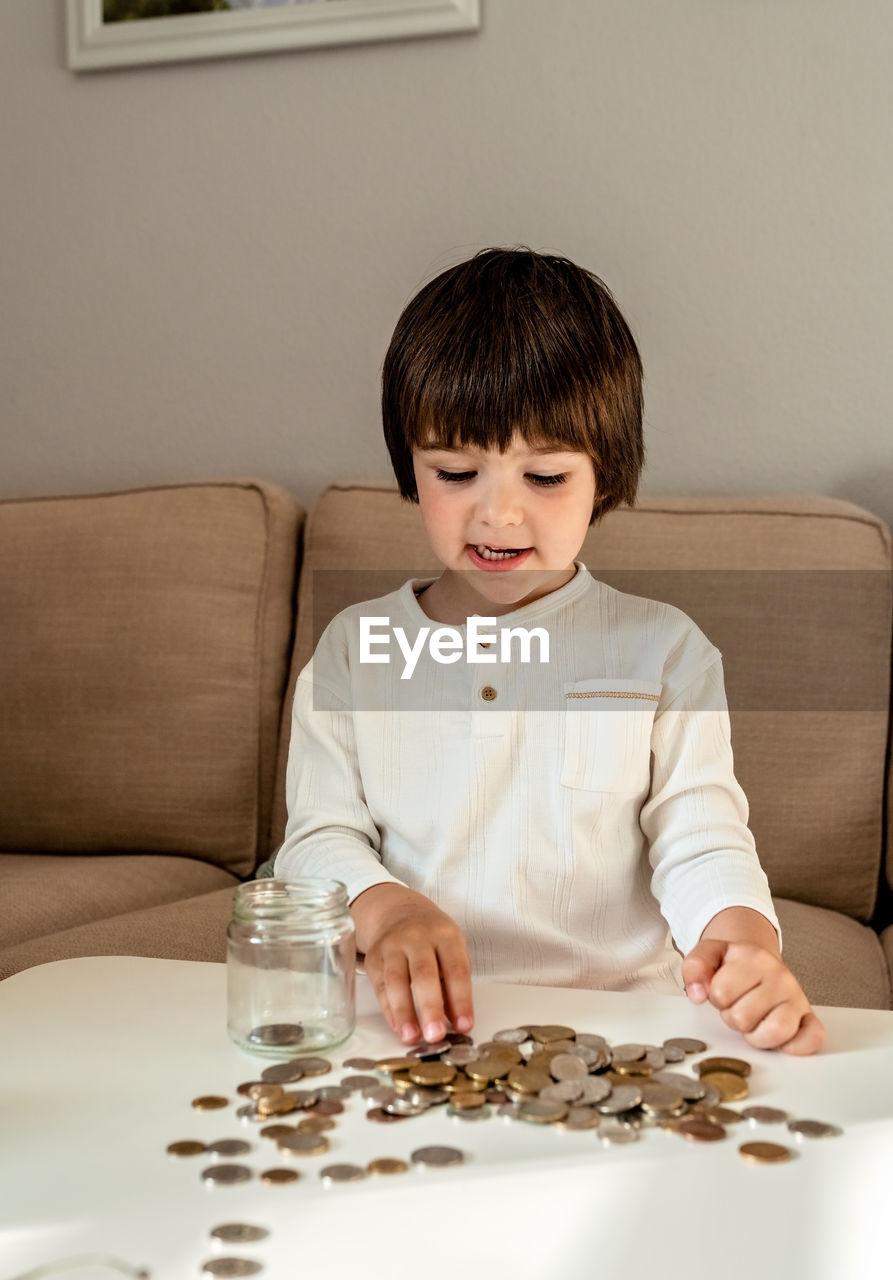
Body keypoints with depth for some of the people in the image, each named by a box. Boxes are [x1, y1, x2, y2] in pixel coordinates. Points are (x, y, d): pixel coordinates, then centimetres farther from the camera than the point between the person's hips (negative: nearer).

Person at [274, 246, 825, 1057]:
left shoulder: (664, 651, 8)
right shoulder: (355, 649, 11)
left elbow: (700, 844, 4)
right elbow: (321, 836, 9)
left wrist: (744, 939, -18)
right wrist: (386, 911, -13)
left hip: (621, 1015, 0)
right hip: (419, 1024, 1)